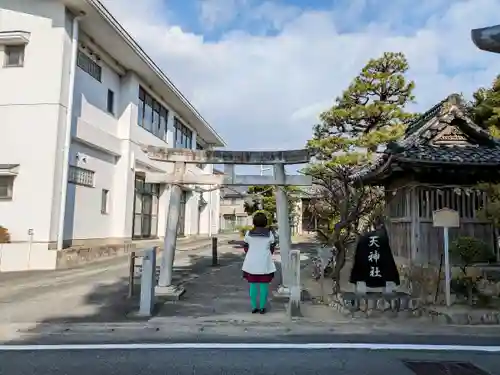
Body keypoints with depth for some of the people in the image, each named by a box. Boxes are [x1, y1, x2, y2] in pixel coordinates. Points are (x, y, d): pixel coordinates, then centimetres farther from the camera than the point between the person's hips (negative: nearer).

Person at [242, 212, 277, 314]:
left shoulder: (249, 234, -4)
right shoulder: (269, 234, -6)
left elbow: (246, 248, 1)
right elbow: (272, 249, 0)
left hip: (251, 263, 1)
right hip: (265, 264, -1)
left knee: (253, 285, 11)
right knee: (264, 285, 8)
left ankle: (254, 307, 16)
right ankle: (262, 308, 13)